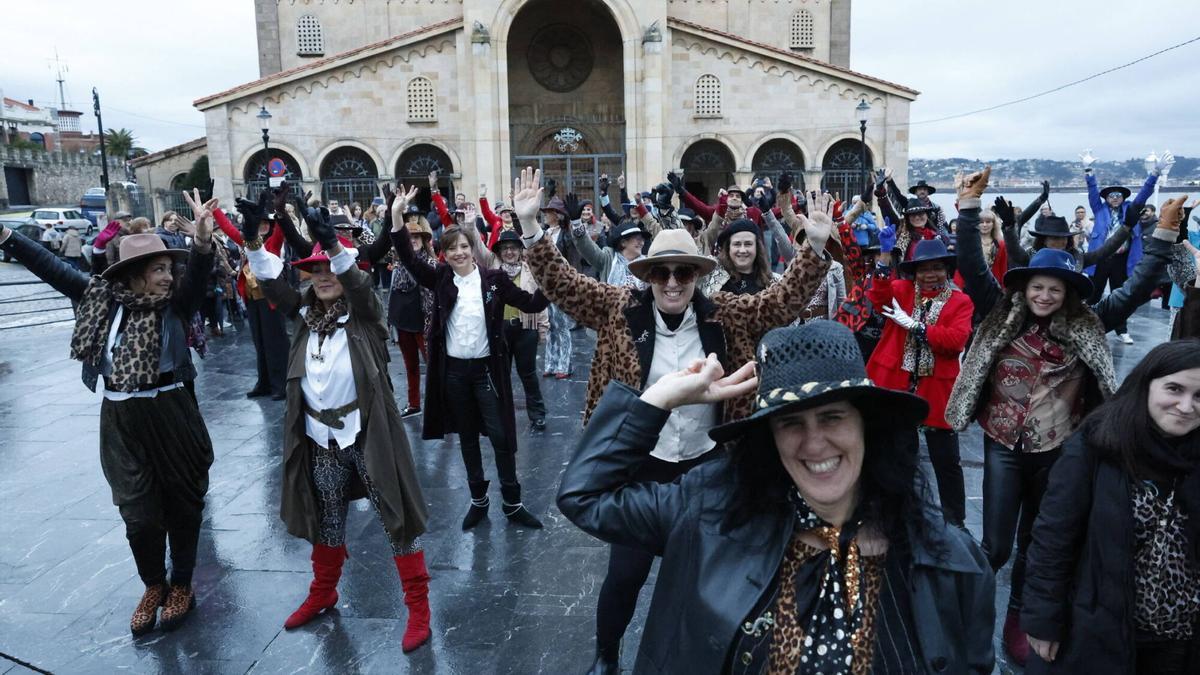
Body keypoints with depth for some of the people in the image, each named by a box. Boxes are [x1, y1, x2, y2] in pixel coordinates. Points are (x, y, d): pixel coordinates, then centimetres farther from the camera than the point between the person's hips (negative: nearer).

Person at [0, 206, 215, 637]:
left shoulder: (176, 304, -8)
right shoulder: (102, 297, 2)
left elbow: (198, 275, -26)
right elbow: (54, 269, 9)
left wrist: (203, 243, -45)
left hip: (171, 416, -2)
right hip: (121, 422, 2)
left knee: (181, 503, 10)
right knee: (138, 513, 8)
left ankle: (182, 585, 30)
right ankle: (153, 586, 32)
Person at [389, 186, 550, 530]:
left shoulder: (494, 278, -4)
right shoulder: (440, 279, 1)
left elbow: (531, 304, -5)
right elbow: (409, 259, -9)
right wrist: (397, 216, -19)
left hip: (486, 368, -2)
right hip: (453, 370, 2)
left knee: (500, 435, 2)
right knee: (467, 437, 13)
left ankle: (512, 503, 15)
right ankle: (478, 500, 28)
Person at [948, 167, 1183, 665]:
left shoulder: (1086, 326, 0)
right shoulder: (1002, 314, -5)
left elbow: (1135, 290, 3)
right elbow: (972, 267, -12)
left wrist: (1163, 237, -3)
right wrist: (969, 207, -19)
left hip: (1056, 448, 2)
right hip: (1004, 445, -2)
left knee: (1035, 541, 17)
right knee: (996, 546, -4)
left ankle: (1019, 618, 37)